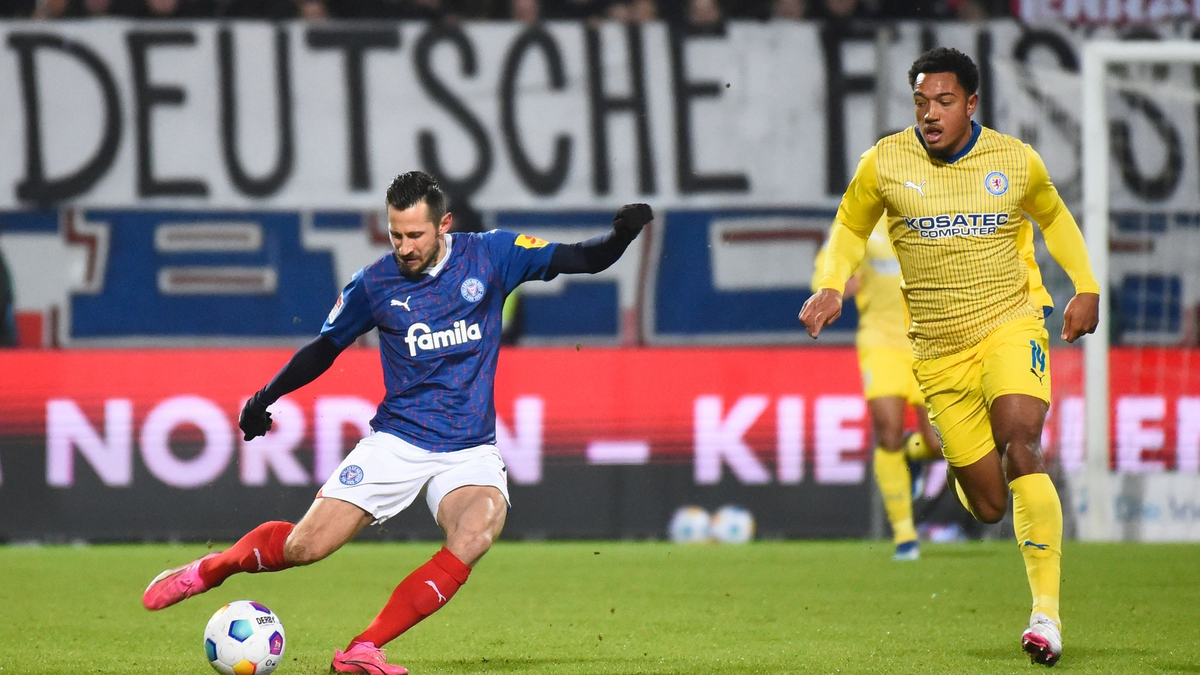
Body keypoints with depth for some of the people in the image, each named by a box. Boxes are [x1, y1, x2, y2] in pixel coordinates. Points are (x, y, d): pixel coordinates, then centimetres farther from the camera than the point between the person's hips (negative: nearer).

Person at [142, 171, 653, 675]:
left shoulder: (491, 255, -3)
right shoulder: (375, 284, -2)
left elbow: (585, 260, -1)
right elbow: (325, 347, 13)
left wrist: (621, 234, -21)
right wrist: (265, 398, 6)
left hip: (470, 451, 0)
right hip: (396, 441, 0)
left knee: (478, 530, -32)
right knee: (303, 548, -10)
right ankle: (210, 569, 23)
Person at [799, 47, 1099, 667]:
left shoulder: (1016, 161, 0)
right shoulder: (884, 164, -3)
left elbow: (1053, 217, 21)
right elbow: (851, 226, 15)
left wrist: (1086, 287, 11)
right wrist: (831, 286, -2)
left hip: (1010, 329, -1)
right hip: (939, 352, 1)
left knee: (1020, 446, -28)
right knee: (988, 507, 0)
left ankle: (1046, 613, -28)